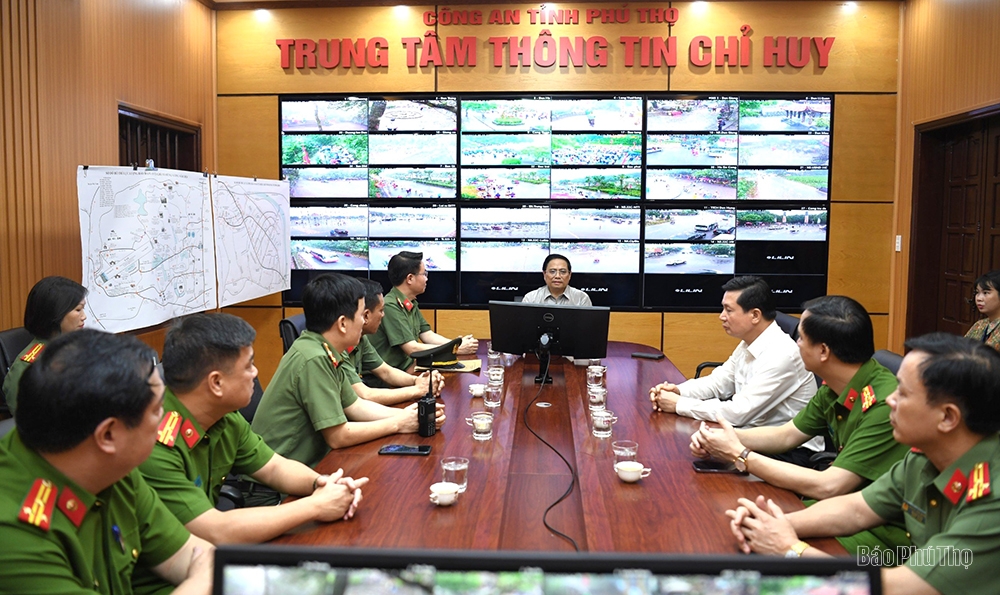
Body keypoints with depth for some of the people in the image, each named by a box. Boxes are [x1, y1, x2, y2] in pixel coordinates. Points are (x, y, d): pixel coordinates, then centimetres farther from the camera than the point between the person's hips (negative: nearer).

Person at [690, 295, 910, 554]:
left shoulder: (884, 405, -27)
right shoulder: (834, 389, 1)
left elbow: (827, 487, -28)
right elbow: (786, 435, 13)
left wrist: (740, 455, -21)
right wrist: (723, 437, -5)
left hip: (886, 530, -8)